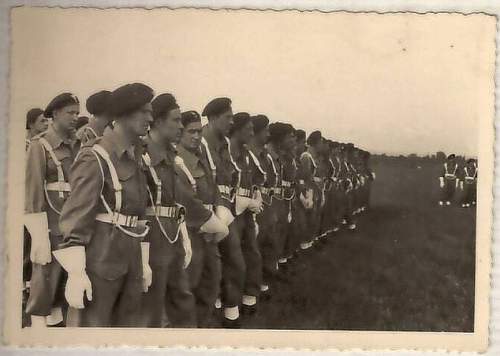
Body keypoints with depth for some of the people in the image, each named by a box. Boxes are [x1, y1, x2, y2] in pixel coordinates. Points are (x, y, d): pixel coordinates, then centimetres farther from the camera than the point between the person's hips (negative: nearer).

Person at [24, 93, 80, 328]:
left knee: (62, 284, 14)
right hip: (51, 227, -6)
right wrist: (39, 237, -17)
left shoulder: (73, 146, 14)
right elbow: (32, 191, -12)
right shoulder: (39, 146, -6)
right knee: (44, 284, -1)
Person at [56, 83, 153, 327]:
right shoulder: (95, 157, -11)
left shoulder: (136, 157, 14)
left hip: (130, 263, 8)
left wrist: (144, 263, 17)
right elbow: (75, 216, -14)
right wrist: (76, 273, -18)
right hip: (99, 261, -7)